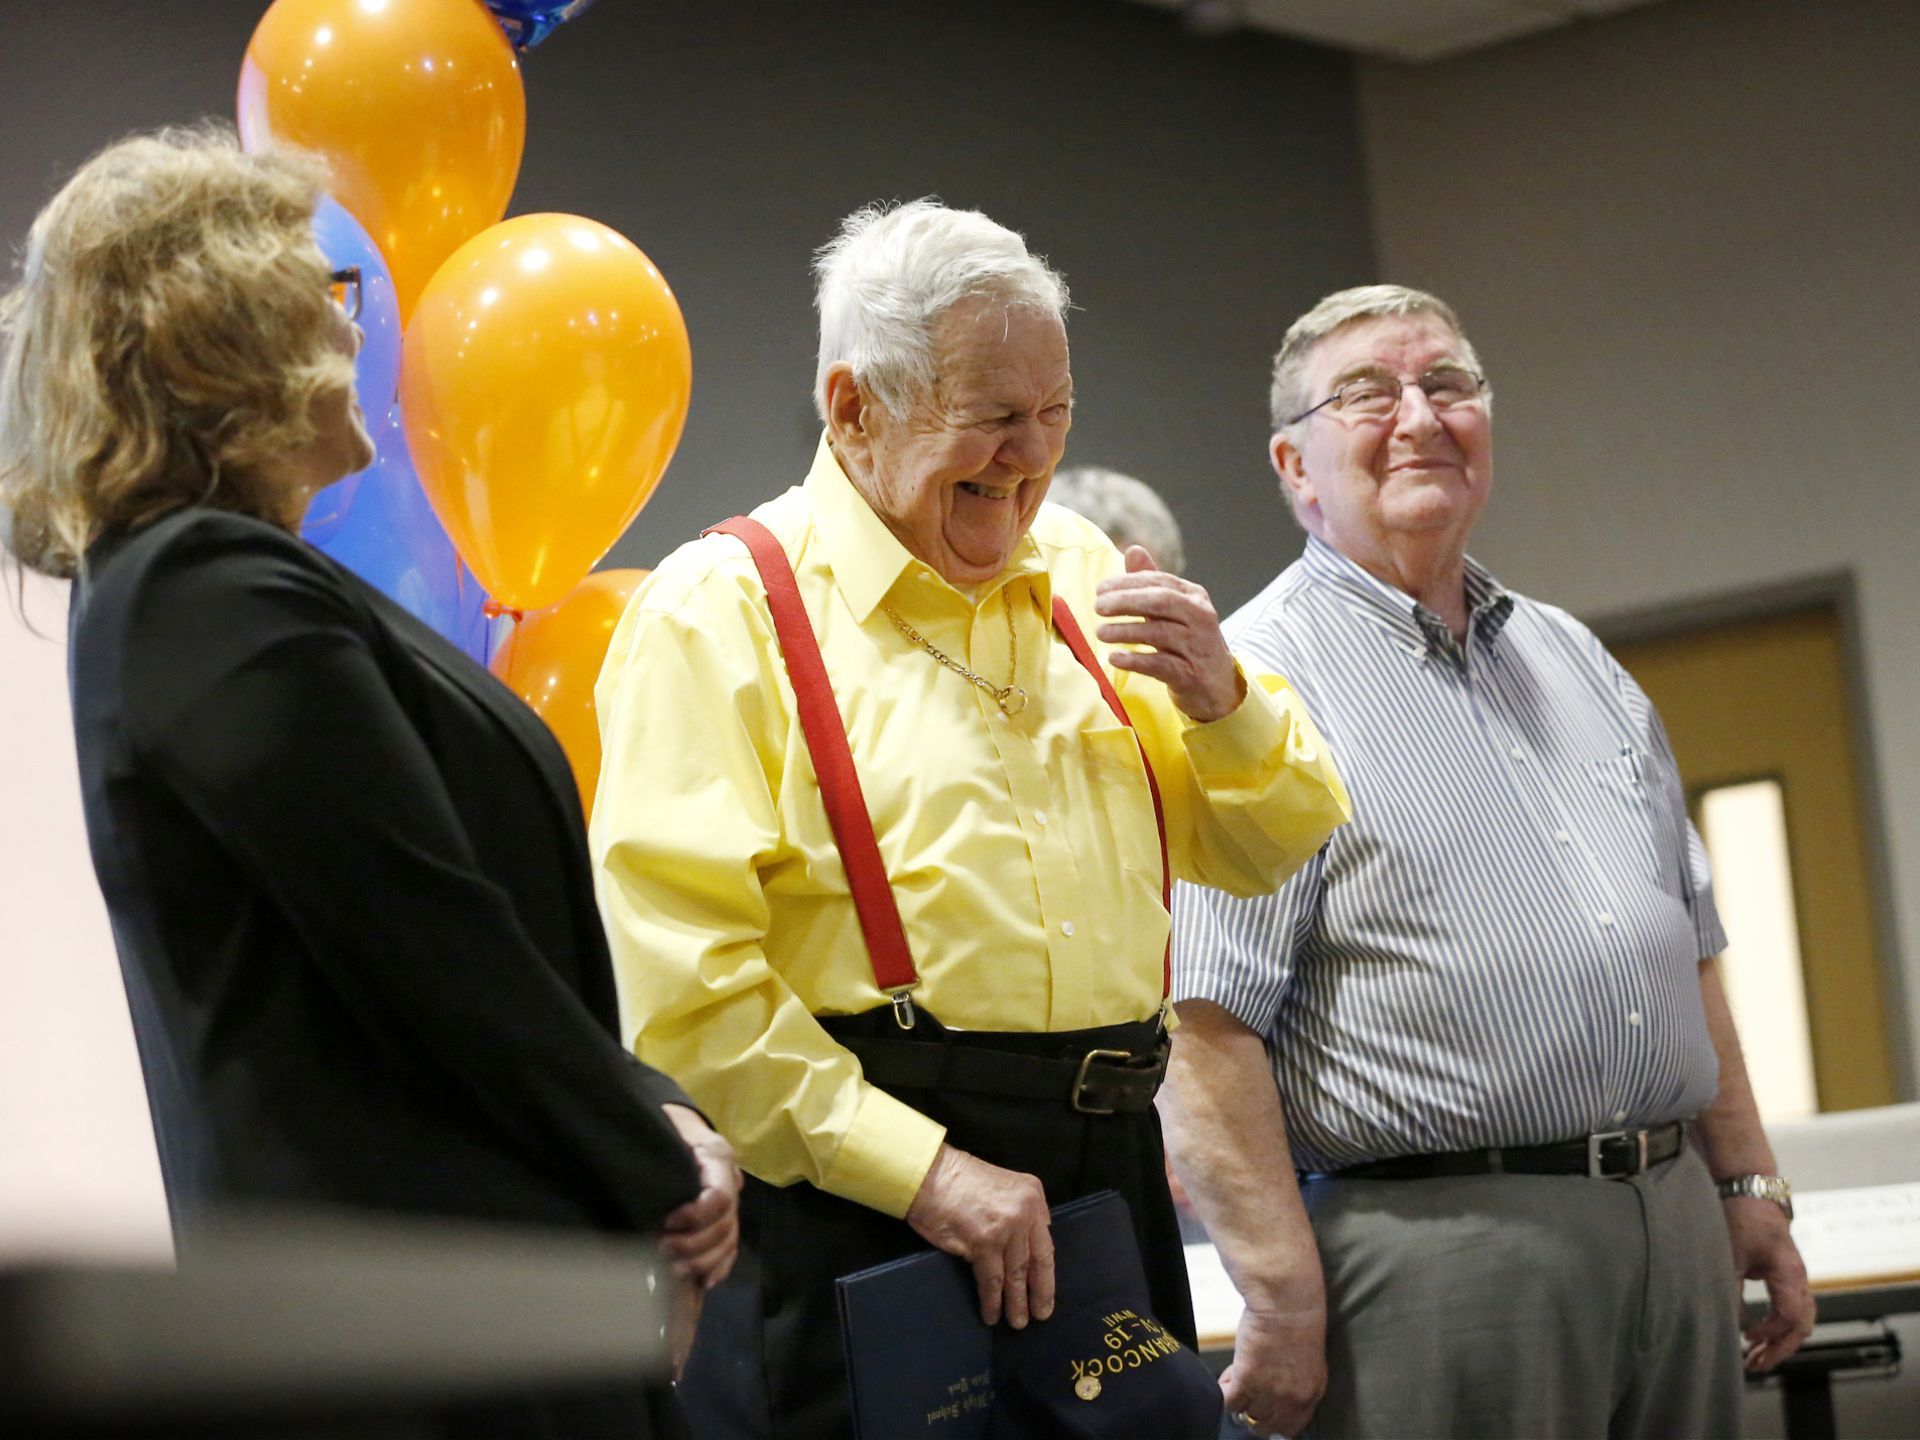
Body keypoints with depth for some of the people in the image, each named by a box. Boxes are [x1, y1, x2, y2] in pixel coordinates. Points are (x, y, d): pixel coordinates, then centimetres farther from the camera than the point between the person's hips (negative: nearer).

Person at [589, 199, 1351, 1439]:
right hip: (852, 1218, -6)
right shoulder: (717, 614, -5)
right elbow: (683, 984, -15)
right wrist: (920, 1169, -20)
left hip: (1109, 1182, 6)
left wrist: (1223, 704, -1)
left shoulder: (1081, 578, 15)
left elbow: (1277, 852, 20)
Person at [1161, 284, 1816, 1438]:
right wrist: (1284, 1299, -20)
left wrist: (1750, 1187, 17)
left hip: (1674, 1223, 7)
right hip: (1437, 1244, -7)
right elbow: (1206, 1021, -15)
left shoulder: (1573, 660, 18)